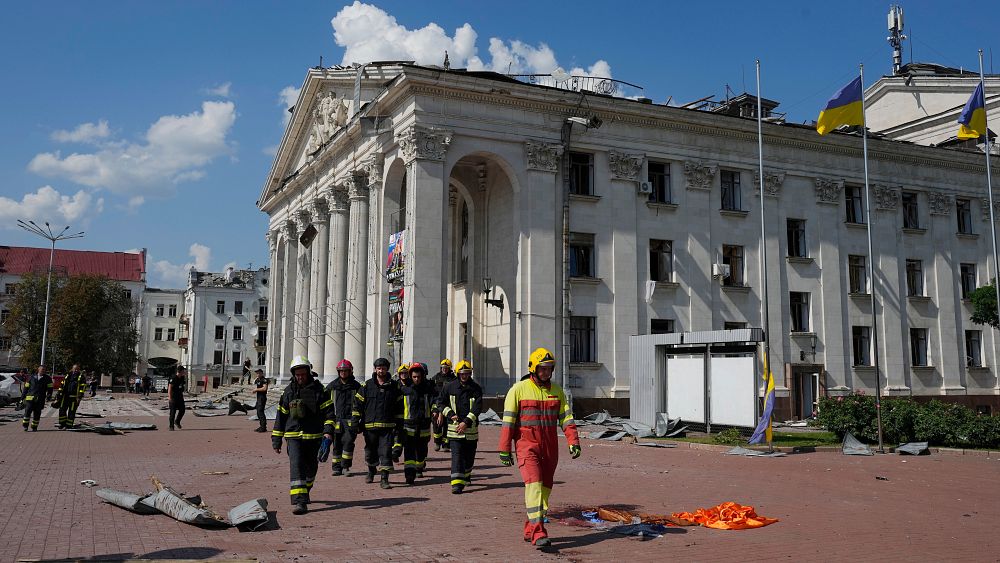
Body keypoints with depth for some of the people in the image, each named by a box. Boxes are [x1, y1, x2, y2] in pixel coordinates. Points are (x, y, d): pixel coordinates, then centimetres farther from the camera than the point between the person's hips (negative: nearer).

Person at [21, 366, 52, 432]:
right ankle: (25, 426, 0)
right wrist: (23, 397, 11)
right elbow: (26, 387, 15)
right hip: (30, 398, 0)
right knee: (27, 411, -10)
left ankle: (34, 427, 10)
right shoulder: (32, 377, 11)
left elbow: (50, 388, 9)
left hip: (40, 399, 0)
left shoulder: (47, 378, 9)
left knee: (37, 413, 1)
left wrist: (48, 395, -7)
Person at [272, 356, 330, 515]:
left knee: (311, 468, 14)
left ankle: (304, 493, 39)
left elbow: (327, 411, -3)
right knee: (296, 466, -15)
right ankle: (299, 501, -19)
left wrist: (328, 431, -16)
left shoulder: (318, 389, -1)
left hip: (314, 436, 0)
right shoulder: (289, 391, 5)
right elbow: (281, 415, 10)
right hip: (294, 436, 0)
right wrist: (276, 439, 9)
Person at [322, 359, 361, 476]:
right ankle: (337, 467, 13)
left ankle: (346, 466, -5)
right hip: (336, 419, 2)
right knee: (337, 444, 5)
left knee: (348, 441, -14)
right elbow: (327, 404, 13)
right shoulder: (332, 386, 10)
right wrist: (328, 424, 7)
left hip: (350, 421, -2)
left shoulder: (356, 386, 7)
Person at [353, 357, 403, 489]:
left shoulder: (394, 386, 5)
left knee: (386, 452, -8)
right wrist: (355, 422, -3)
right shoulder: (367, 385, 3)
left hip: (387, 426, -1)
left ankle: (384, 479, -7)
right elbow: (358, 404, 4)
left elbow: (399, 407, 8)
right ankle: (371, 472, 38)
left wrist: (398, 424, 4)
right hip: (369, 425, 1)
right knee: (370, 452, 15)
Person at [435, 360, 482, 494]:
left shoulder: (476, 389, -2)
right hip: (455, 427, -1)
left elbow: (477, 408, -9)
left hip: (471, 427, 1)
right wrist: (450, 414, -5)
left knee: (469, 456, 14)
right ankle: (457, 483, -13)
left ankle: (466, 476, 40)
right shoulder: (450, 387, 1)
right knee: (457, 455, -10)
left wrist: (466, 422, -18)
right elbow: (440, 402, 9)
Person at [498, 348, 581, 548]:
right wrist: (504, 450, -6)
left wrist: (574, 442, -9)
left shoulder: (557, 391, 8)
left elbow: (566, 418, 5)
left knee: (545, 487, 9)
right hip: (527, 445, -5)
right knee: (534, 485, -16)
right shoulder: (519, 389, -5)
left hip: (550, 447, 5)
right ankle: (538, 533, -18)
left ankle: (530, 529, 22)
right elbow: (508, 421, -5)